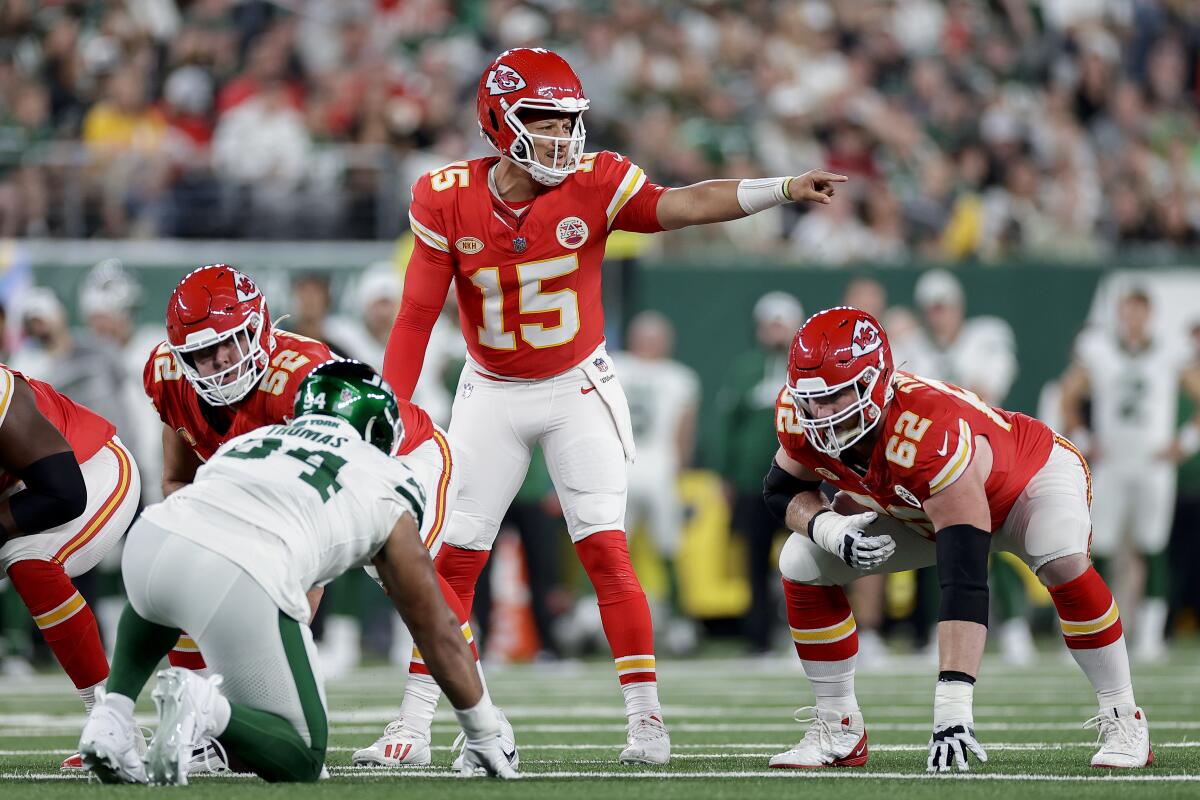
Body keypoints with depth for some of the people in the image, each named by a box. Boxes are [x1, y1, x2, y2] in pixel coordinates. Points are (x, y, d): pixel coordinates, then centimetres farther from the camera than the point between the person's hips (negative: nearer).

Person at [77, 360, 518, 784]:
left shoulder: (247, 441, 36)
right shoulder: (385, 484, 24)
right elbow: (438, 631, 29)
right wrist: (485, 739, 41)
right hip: (243, 581, -4)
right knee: (301, 759, 15)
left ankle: (111, 717, 17)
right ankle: (206, 708, -15)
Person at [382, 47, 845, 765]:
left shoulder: (595, 184, -16)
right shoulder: (448, 199, -13)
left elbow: (687, 205, -29)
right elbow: (419, 313, -9)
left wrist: (782, 189, -43)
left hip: (579, 389, -1)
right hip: (491, 395, 1)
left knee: (606, 552, -11)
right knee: (453, 559, 2)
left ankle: (646, 720, -7)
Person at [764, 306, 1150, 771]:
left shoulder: (933, 438, -46)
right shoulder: (798, 416, -28)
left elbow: (963, 584, -49)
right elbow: (783, 490, -6)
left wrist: (952, 706, -55)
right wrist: (829, 529, -31)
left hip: (1034, 475, -6)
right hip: (915, 508, 6)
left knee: (1061, 561, -37)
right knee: (803, 568, -11)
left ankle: (1123, 721, -20)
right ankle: (838, 729, 4)